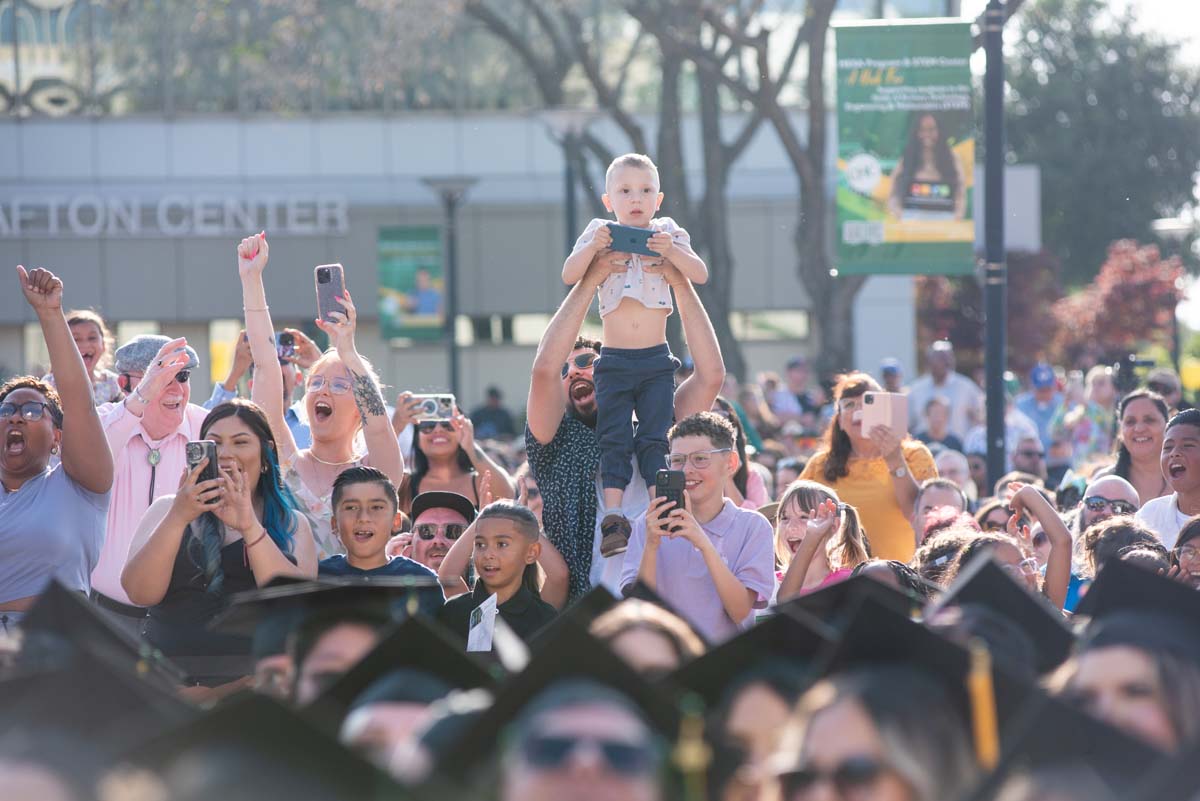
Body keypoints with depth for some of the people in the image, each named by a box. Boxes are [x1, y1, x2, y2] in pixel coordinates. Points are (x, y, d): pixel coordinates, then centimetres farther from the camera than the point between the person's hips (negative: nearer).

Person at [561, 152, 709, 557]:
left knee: (655, 439, -2)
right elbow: (569, 276, -7)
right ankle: (614, 521, -10)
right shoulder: (601, 234, 2)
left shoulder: (667, 234, 4)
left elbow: (700, 274, -5)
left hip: (656, 360, 0)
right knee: (614, 441, -5)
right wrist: (592, 248, -24)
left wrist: (672, 252, -22)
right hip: (614, 361, 0)